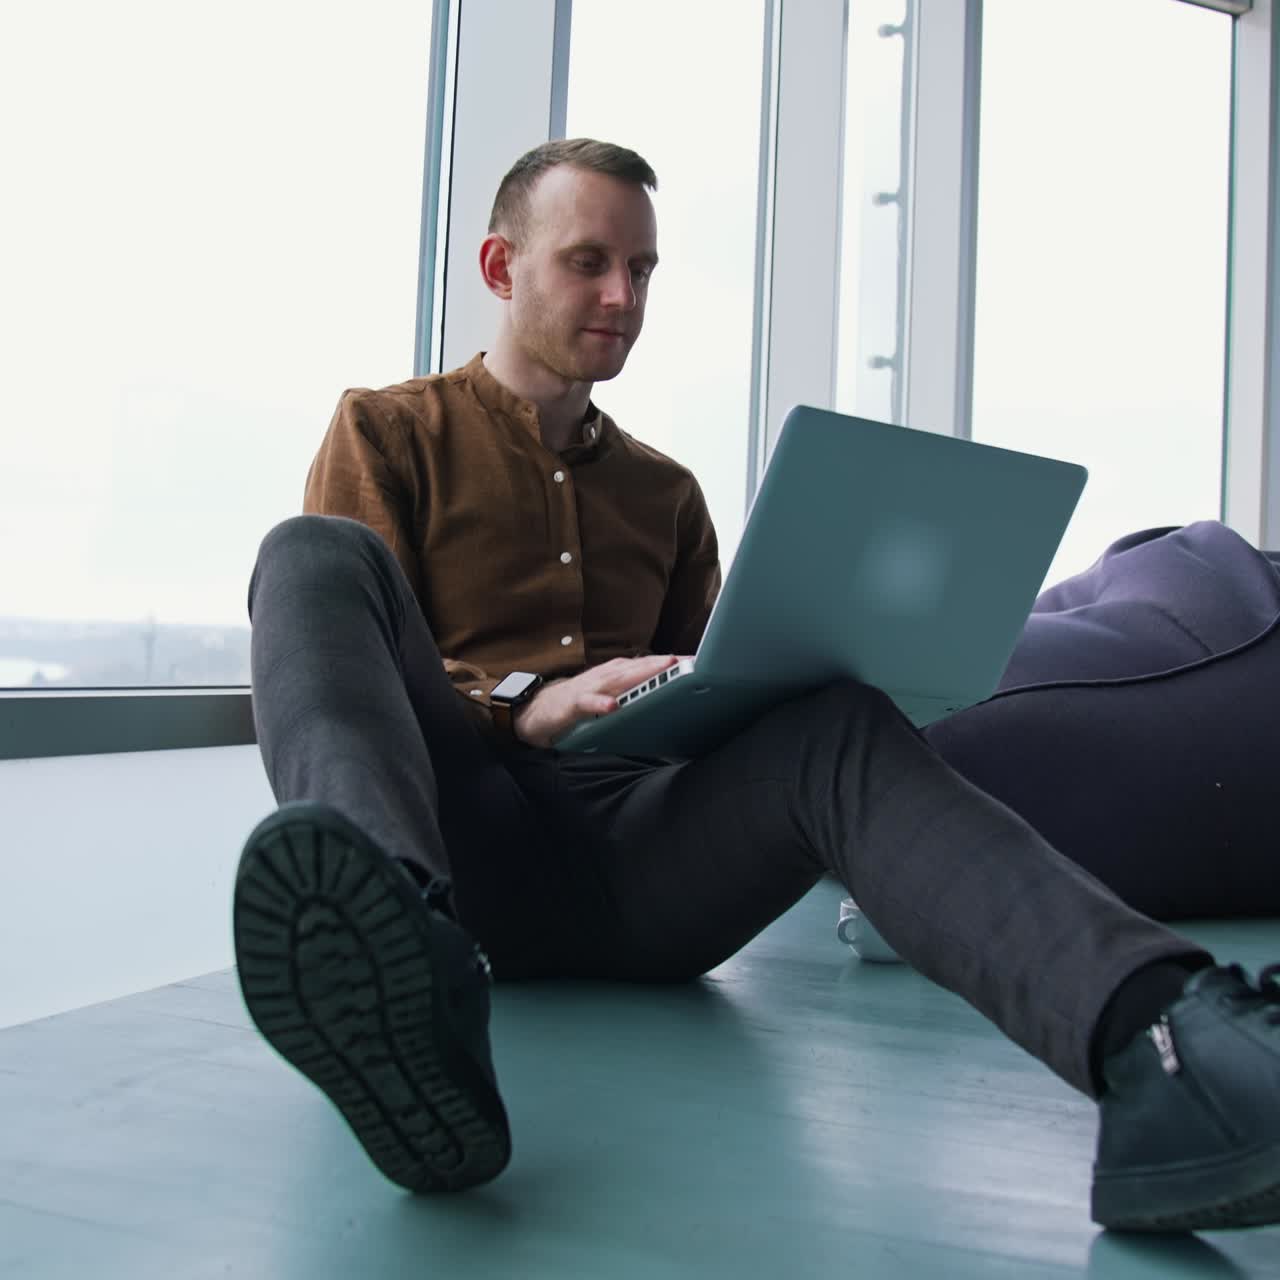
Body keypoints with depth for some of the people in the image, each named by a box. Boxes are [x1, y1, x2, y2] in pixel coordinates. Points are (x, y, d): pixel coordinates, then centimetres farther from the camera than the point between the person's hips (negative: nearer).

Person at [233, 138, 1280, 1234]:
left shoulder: (667, 493, 27)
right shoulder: (388, 432, 16)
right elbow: (344, 662, 4)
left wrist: (792, 677, -2)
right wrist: (528, 706, -16)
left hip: (637, 849, 3)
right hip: (468, 836, -2)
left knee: (843, 724, -25)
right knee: (315, 558, -25)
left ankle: (1163, 1041, -51)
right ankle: (389, 929, -56)